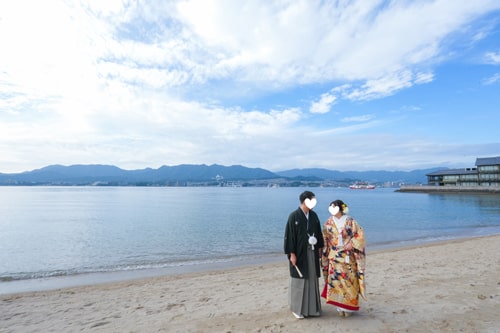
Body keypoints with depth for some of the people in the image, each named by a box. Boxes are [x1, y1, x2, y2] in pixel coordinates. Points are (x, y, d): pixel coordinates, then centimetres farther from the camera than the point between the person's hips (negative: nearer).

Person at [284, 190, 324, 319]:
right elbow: (289, 235, -14)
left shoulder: (314, 215, 4)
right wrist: (292, 254, -15)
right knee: (299, 280, 5)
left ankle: (312, 307, 28)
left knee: (312, 279, 13)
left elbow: (318, 233, 12)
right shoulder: (294, 216, -14)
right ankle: (297, 308, 21)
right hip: (299, 253, -6)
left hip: (312, 253, 6)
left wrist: (319, 249, 11)